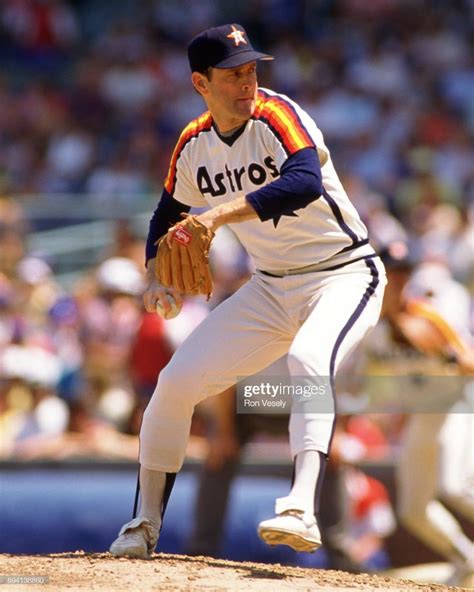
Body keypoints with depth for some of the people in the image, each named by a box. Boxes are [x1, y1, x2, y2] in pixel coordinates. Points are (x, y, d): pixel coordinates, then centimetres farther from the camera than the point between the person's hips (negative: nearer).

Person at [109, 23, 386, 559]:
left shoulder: (276, 115, -20)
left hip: (343, 278, -6)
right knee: (176, 382, -2)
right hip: (270, 290, 6)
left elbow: (306, 182, -40)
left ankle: (300, 511, -48)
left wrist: (222, 214, -48)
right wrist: (156, 279, 0)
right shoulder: (193, 146, 0)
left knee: (308, 362, -36)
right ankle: (146, 525, 14)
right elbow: (168, 215, 18)